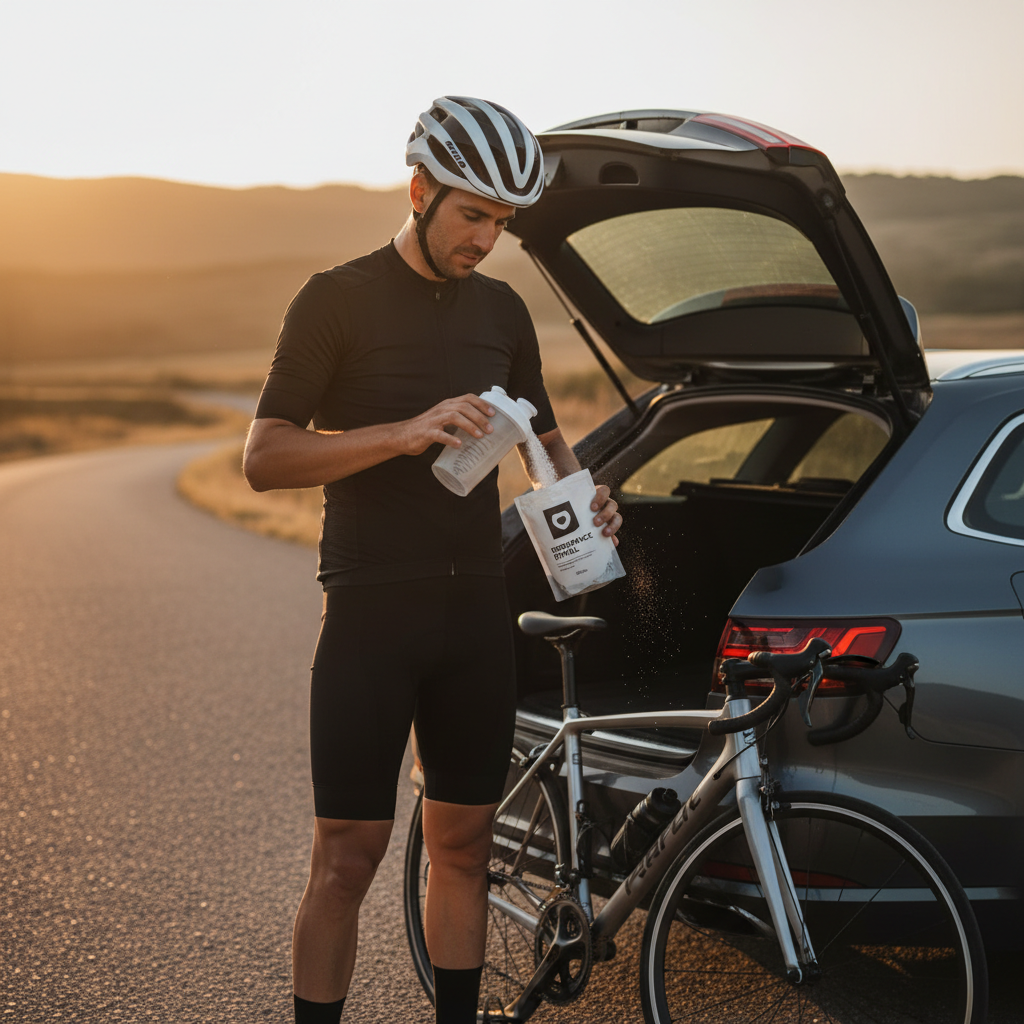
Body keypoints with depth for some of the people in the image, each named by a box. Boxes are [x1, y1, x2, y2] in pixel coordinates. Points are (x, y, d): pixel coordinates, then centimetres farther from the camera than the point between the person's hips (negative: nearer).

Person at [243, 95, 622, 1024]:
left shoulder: (501, 311, 11)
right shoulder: (338, 301, -5)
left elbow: (545, 437, 23)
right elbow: (264, 457, -11)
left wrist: (584, 493, 1)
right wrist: (404, 433, -23)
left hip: (477, 608, 5)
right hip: (372, 610, -5)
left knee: (464, 842, 10)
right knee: (348, 856, -4)